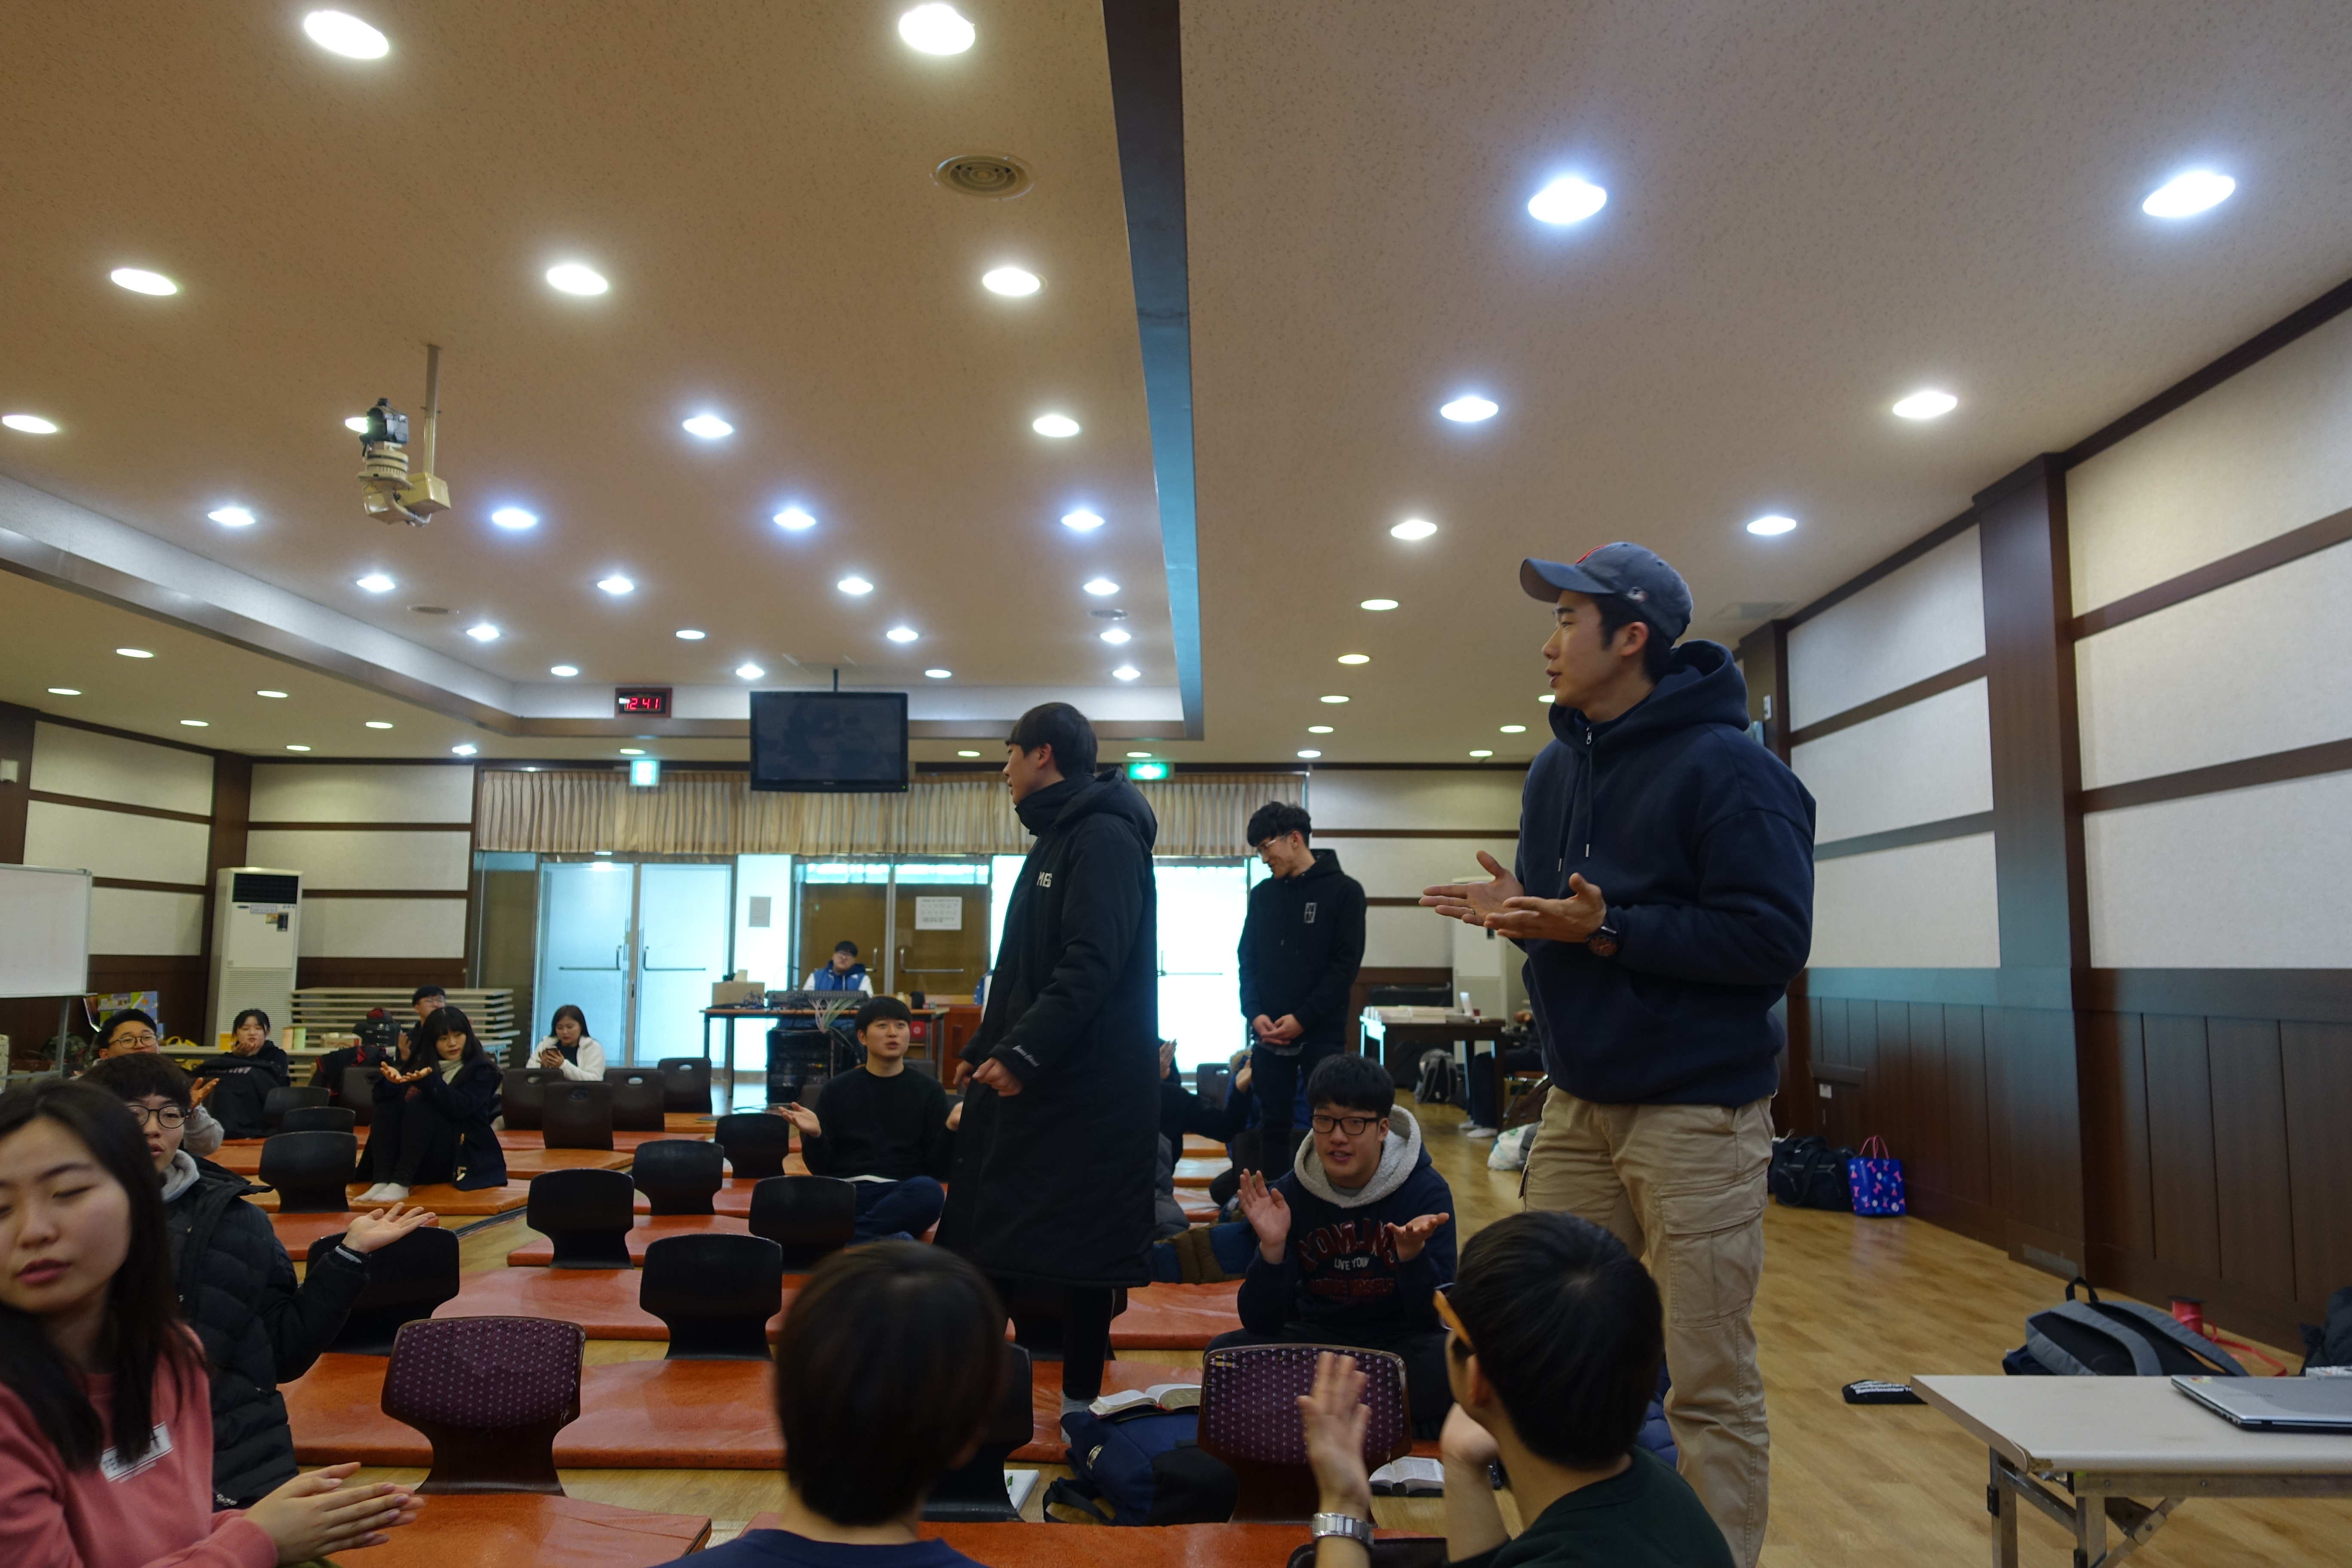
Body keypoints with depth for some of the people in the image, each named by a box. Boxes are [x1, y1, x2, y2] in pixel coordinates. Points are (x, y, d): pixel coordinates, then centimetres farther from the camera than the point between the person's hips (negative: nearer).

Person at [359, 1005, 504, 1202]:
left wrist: (429, 1081, -32)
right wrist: (391, 1080, -22)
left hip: (459, 1155, -4)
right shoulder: (421, 1063, 12)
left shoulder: (480, 1070, 2)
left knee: (420, 1106, -25)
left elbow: (460, 1108, -16)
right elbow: (380, 1099, 1)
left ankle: (401, 1183, -36)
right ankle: (383, 1180, -30)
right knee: (388, 1104, -16)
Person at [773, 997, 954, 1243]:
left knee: (929, 1191, -38)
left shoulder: (929, 1091, 12)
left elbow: (938, 1169, 7)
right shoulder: (836, 1090, 15)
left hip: (903, 1195, 0)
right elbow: (822, 1168, 12)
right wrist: (814, 1136, -10)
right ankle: (886, 1238, -38)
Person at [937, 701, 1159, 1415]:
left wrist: (1023, 1051, -28)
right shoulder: (1056, 840, 18)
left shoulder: (1105, 837, -14)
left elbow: (1092, 964, -24)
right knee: (994, 1231, 13)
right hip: (1031, 1077, 10)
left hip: (1087, 1085, -10)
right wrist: (984, 1050, 20)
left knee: (1078, 1249, 0)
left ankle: (1079, 1401, 12)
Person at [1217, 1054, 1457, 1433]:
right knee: (1225, 1352, -23)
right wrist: (1272, 1249, -29)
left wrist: (1412, 1254, -37)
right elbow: (1260, 1322, -10)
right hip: (1317, 1336, 3)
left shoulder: (1427, 1190, -13)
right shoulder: (1289, 1194, -8)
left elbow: (1435, 1318, -17)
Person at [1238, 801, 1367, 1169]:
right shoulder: (1262, 894, 10)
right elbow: (1248, 960, 10)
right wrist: (1254, 1013, -7)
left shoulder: (1344, 890, -3)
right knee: (1274, 1126, 7)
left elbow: (1346, 965, -9)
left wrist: (1304, 1019, -15)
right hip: (1268, 1035, 4)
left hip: (1321, 1034, -4)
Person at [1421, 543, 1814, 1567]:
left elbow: (1773, 939, -19)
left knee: (1710, 1387, 2)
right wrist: (1517, 911, -3)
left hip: (1695, 1115, -7)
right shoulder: (1557, 767, 12)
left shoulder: (1726, 768, -12)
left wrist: (1610, 930, -22)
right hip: (1576, 1104, 7)